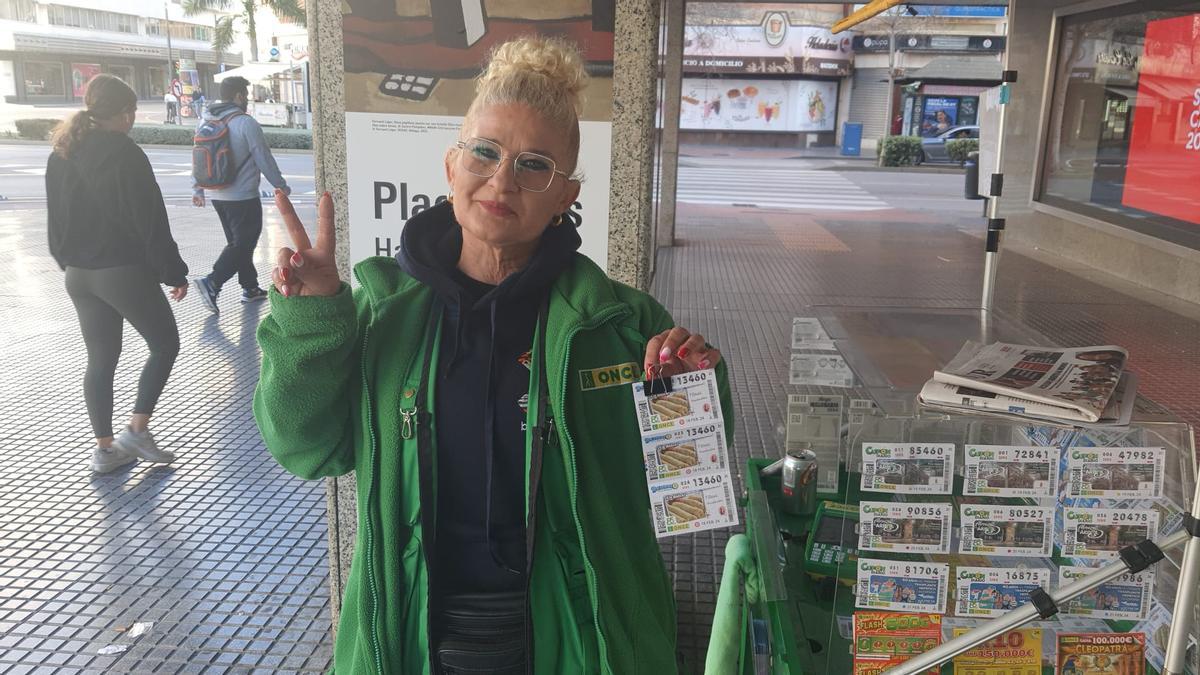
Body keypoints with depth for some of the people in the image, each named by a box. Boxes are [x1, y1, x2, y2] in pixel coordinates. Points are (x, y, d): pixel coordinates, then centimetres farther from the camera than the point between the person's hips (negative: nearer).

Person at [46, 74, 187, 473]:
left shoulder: (61, 155, 8)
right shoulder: (125, 154, -15)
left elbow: (55, 219, 14)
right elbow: (151, 222, -16)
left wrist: (69, 263, 22)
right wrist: (175, 273, -10)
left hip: (78, 275, 7)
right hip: (125, 271, -7)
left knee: (100, 359, 13)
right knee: (165, 344, 9)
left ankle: (104, 448, 17)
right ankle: (137, 430, 5)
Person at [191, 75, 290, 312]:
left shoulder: (206, 122, 7)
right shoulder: (246, 124, -15)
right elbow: (264, 159, -12)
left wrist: (198, 189, 23)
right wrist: (281, 185, 0)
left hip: (217, 196, 8)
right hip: (243, 198, -8)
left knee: (237, 242, 18)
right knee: (242, 244, -3)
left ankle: (250, 287, 23)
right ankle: (211, 283, -15)